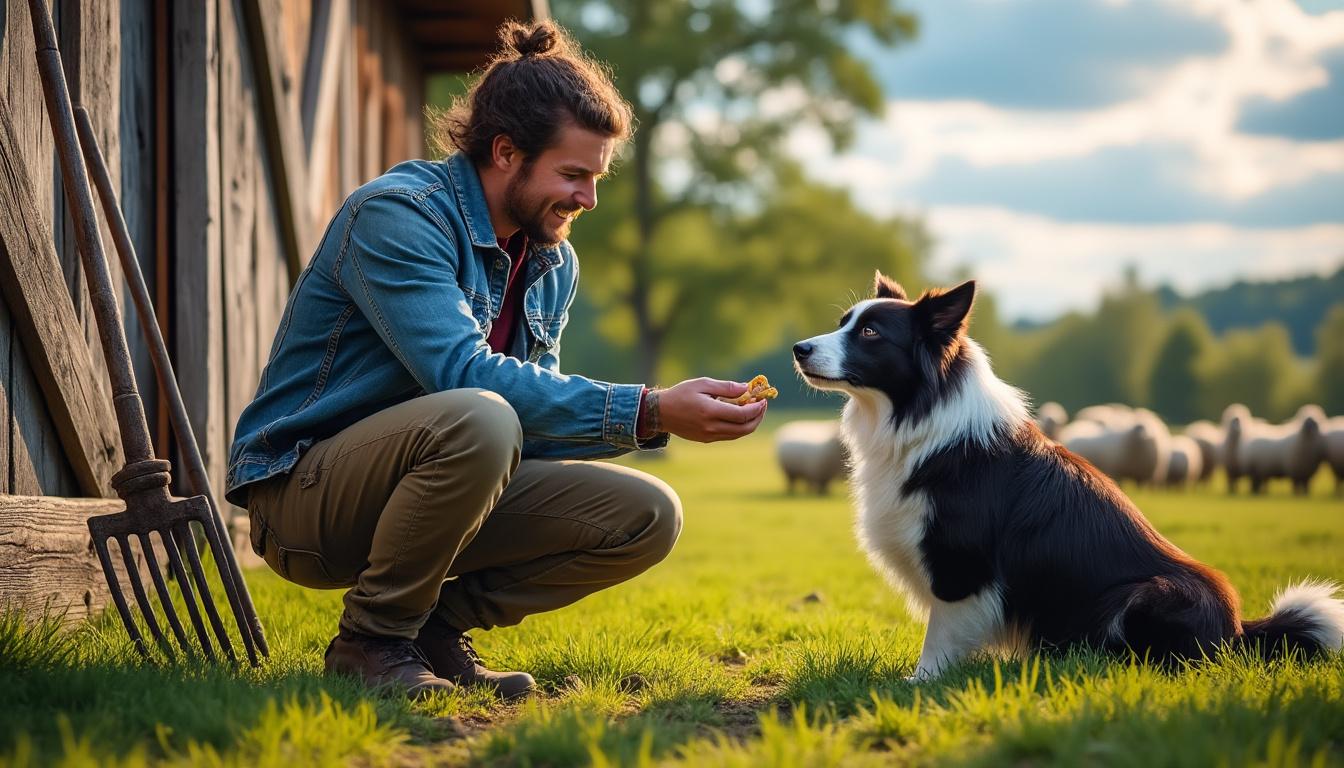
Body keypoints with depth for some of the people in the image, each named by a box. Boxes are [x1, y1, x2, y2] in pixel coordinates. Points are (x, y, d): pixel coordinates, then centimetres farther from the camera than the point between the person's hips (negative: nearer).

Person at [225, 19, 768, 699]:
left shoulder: (554, 265, 8)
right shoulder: (396, 214, -19)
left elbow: (531, 430, 5)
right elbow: (466, 374, -31)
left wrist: (664, 414, -12)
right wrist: (647, 412, -32)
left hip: (428, 481, 8)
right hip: (306, 493, -8)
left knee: (646, 516, -5)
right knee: (476, 420, -37)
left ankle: (434, 623, 3)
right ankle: (371, 638, -16)